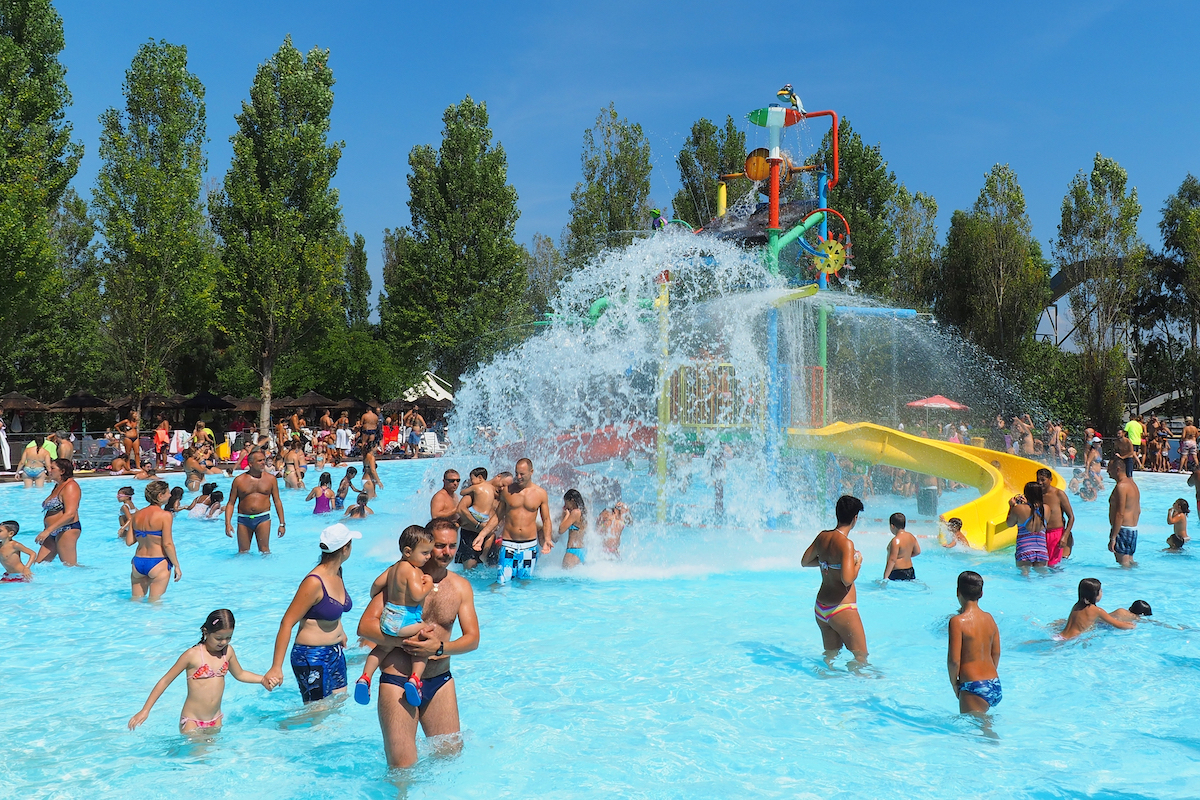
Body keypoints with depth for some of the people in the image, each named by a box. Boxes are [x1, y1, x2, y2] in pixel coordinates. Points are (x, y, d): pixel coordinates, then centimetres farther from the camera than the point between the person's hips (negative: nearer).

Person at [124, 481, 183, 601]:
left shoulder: (137, 515, 5)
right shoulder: (165, 515, -13)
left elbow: (129, 541, 5)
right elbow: (167, 544, -15)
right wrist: (177, 566, -7)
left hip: (138, 562, 6)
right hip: (158, 564, -6)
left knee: (136, 600, 18)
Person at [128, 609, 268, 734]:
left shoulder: (228, 651, 1)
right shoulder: (193, 655, -14)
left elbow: (240, 674, 19)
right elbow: (165, 681, -8)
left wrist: (262, 679, 7)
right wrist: (145, 710, -8)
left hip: (215, 721, 5)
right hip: (192, 722, -5)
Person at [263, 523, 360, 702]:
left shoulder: (337, 573, 2)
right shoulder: (314, 582, -24)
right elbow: (287, 623, -22)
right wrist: (276, 667, -25)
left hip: (336, 653, 8)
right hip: (312, 657, -8)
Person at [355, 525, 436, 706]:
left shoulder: (394, 567, 10)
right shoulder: (412, 571, -18)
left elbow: (378, 583, 15)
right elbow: (417, 595, -27)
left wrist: (373, 597, 33)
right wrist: (429, 585, -9)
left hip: (388, 617, 9)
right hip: (404, 620, -9)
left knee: (383, 647, 30)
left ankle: (365, 677, 27)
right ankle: (415, 678, -8)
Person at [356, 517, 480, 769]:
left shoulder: (461, 586, 4)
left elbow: (472, 638, 0)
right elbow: (365, 626, -13)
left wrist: (440, 647, -18)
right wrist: (406, 641, -24)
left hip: (440, 682, 4)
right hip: (398, 681, -4)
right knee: (402, 767, -6)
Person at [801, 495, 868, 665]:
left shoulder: (822, 536, 3)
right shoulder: (846, 543, -19)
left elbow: (804, 562, 16)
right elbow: (847, 579, -27)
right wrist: (858, 562, -10)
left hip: (820, 608, 8)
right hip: (841, 609, -8)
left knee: (830, 654, 21)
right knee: (861, 656, 6)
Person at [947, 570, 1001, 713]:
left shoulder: (958, 621, -14)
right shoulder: (989, 618, 5)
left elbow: (954, 660, -15)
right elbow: (996, 653, 14)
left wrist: (954, 683, 0)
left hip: (974, 687, -7)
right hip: (995, 686, 7)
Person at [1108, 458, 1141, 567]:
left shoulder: (1121, 486, -16)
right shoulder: (1133, 484, 15)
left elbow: (1120, 514, -21)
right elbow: (1138, 511, 21)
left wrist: (1112, 538, -21)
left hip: (1123, 530, -10)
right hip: (1133, 529, 10)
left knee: (1124, 564, -7)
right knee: (1130, 561, 18)